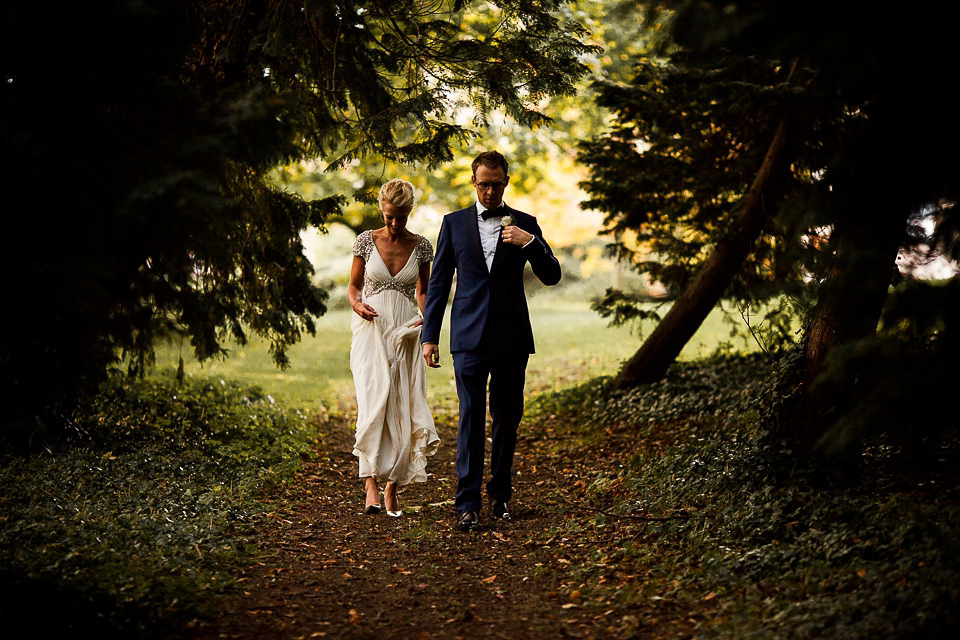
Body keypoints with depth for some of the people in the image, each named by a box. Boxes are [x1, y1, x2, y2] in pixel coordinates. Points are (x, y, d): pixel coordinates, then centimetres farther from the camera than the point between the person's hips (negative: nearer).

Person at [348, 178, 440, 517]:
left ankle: (393, 487, 11)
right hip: (371, 329, -1)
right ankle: (371, 483, -21)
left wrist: (428, 316, -5)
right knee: (373, 403, -17)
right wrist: (357, 304, -13)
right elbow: (353, 286, 9)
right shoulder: (366, 240, 1)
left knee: (401, 409, 1)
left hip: (405, 333, 2)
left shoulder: (421, 246, 4)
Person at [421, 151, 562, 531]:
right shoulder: (454, 223, 8)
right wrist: (429, 336, 3)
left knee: (507, 420, 7)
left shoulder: (524, 224, 8)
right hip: (469, 338, -1)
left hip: (511, 338, 1)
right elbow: (438, 283, 8)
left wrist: (529, 242, -14)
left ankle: (500, 497, 19)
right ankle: (467, 504, -7)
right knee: (471, 419, -7)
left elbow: (551, 276, 2)